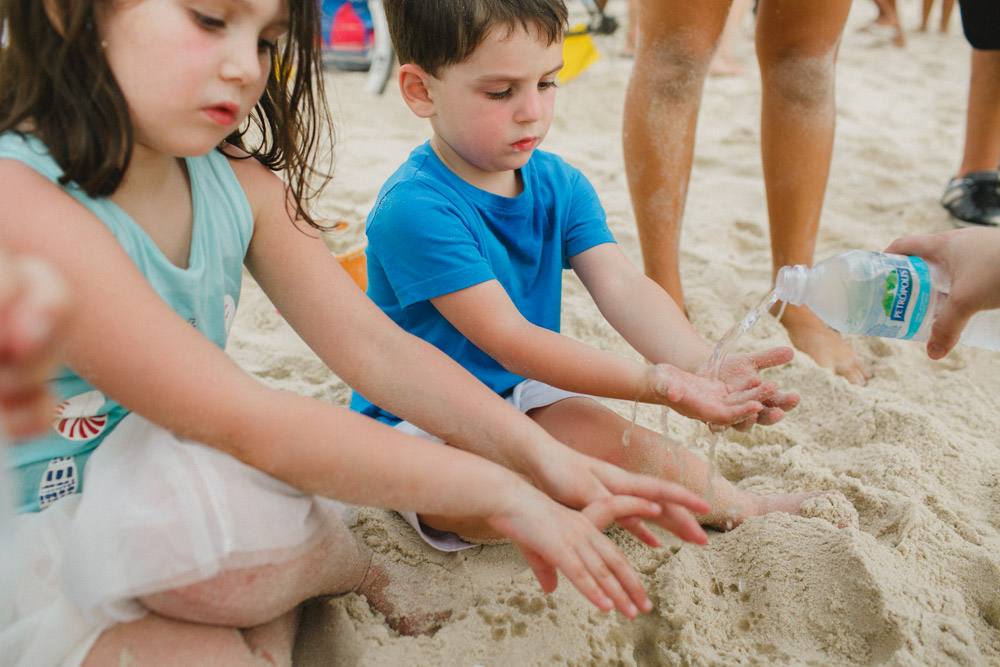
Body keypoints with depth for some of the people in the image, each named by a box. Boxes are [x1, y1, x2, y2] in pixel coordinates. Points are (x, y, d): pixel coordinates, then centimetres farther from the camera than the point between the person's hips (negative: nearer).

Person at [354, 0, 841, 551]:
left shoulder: (559, 185, -1)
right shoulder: (413, 210, -25)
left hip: (522, 397, 6)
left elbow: (620, 284, -15)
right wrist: (652, 383, -38)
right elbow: (507, 337, -30)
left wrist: (701, 363, -35)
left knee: (619, 444, -22)